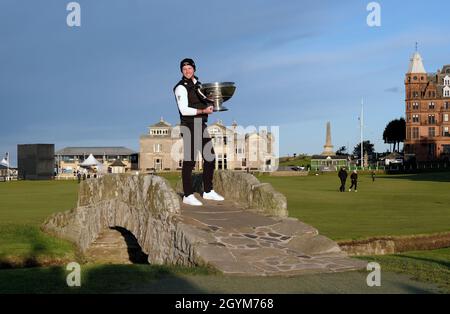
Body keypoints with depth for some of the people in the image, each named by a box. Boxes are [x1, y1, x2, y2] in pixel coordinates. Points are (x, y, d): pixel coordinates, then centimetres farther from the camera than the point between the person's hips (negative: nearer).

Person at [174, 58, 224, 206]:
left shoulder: (197, 84, 15)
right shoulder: (181, 87, -10)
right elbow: (184, 110, -20)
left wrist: (211, 103, 6)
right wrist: (203, 111, -21)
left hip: (201, 125, 8)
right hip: (189, 126, -8)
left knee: (210, 157, 11)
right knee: (189, 160, -7)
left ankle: (208, 191, 22)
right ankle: (188, 195, -2)